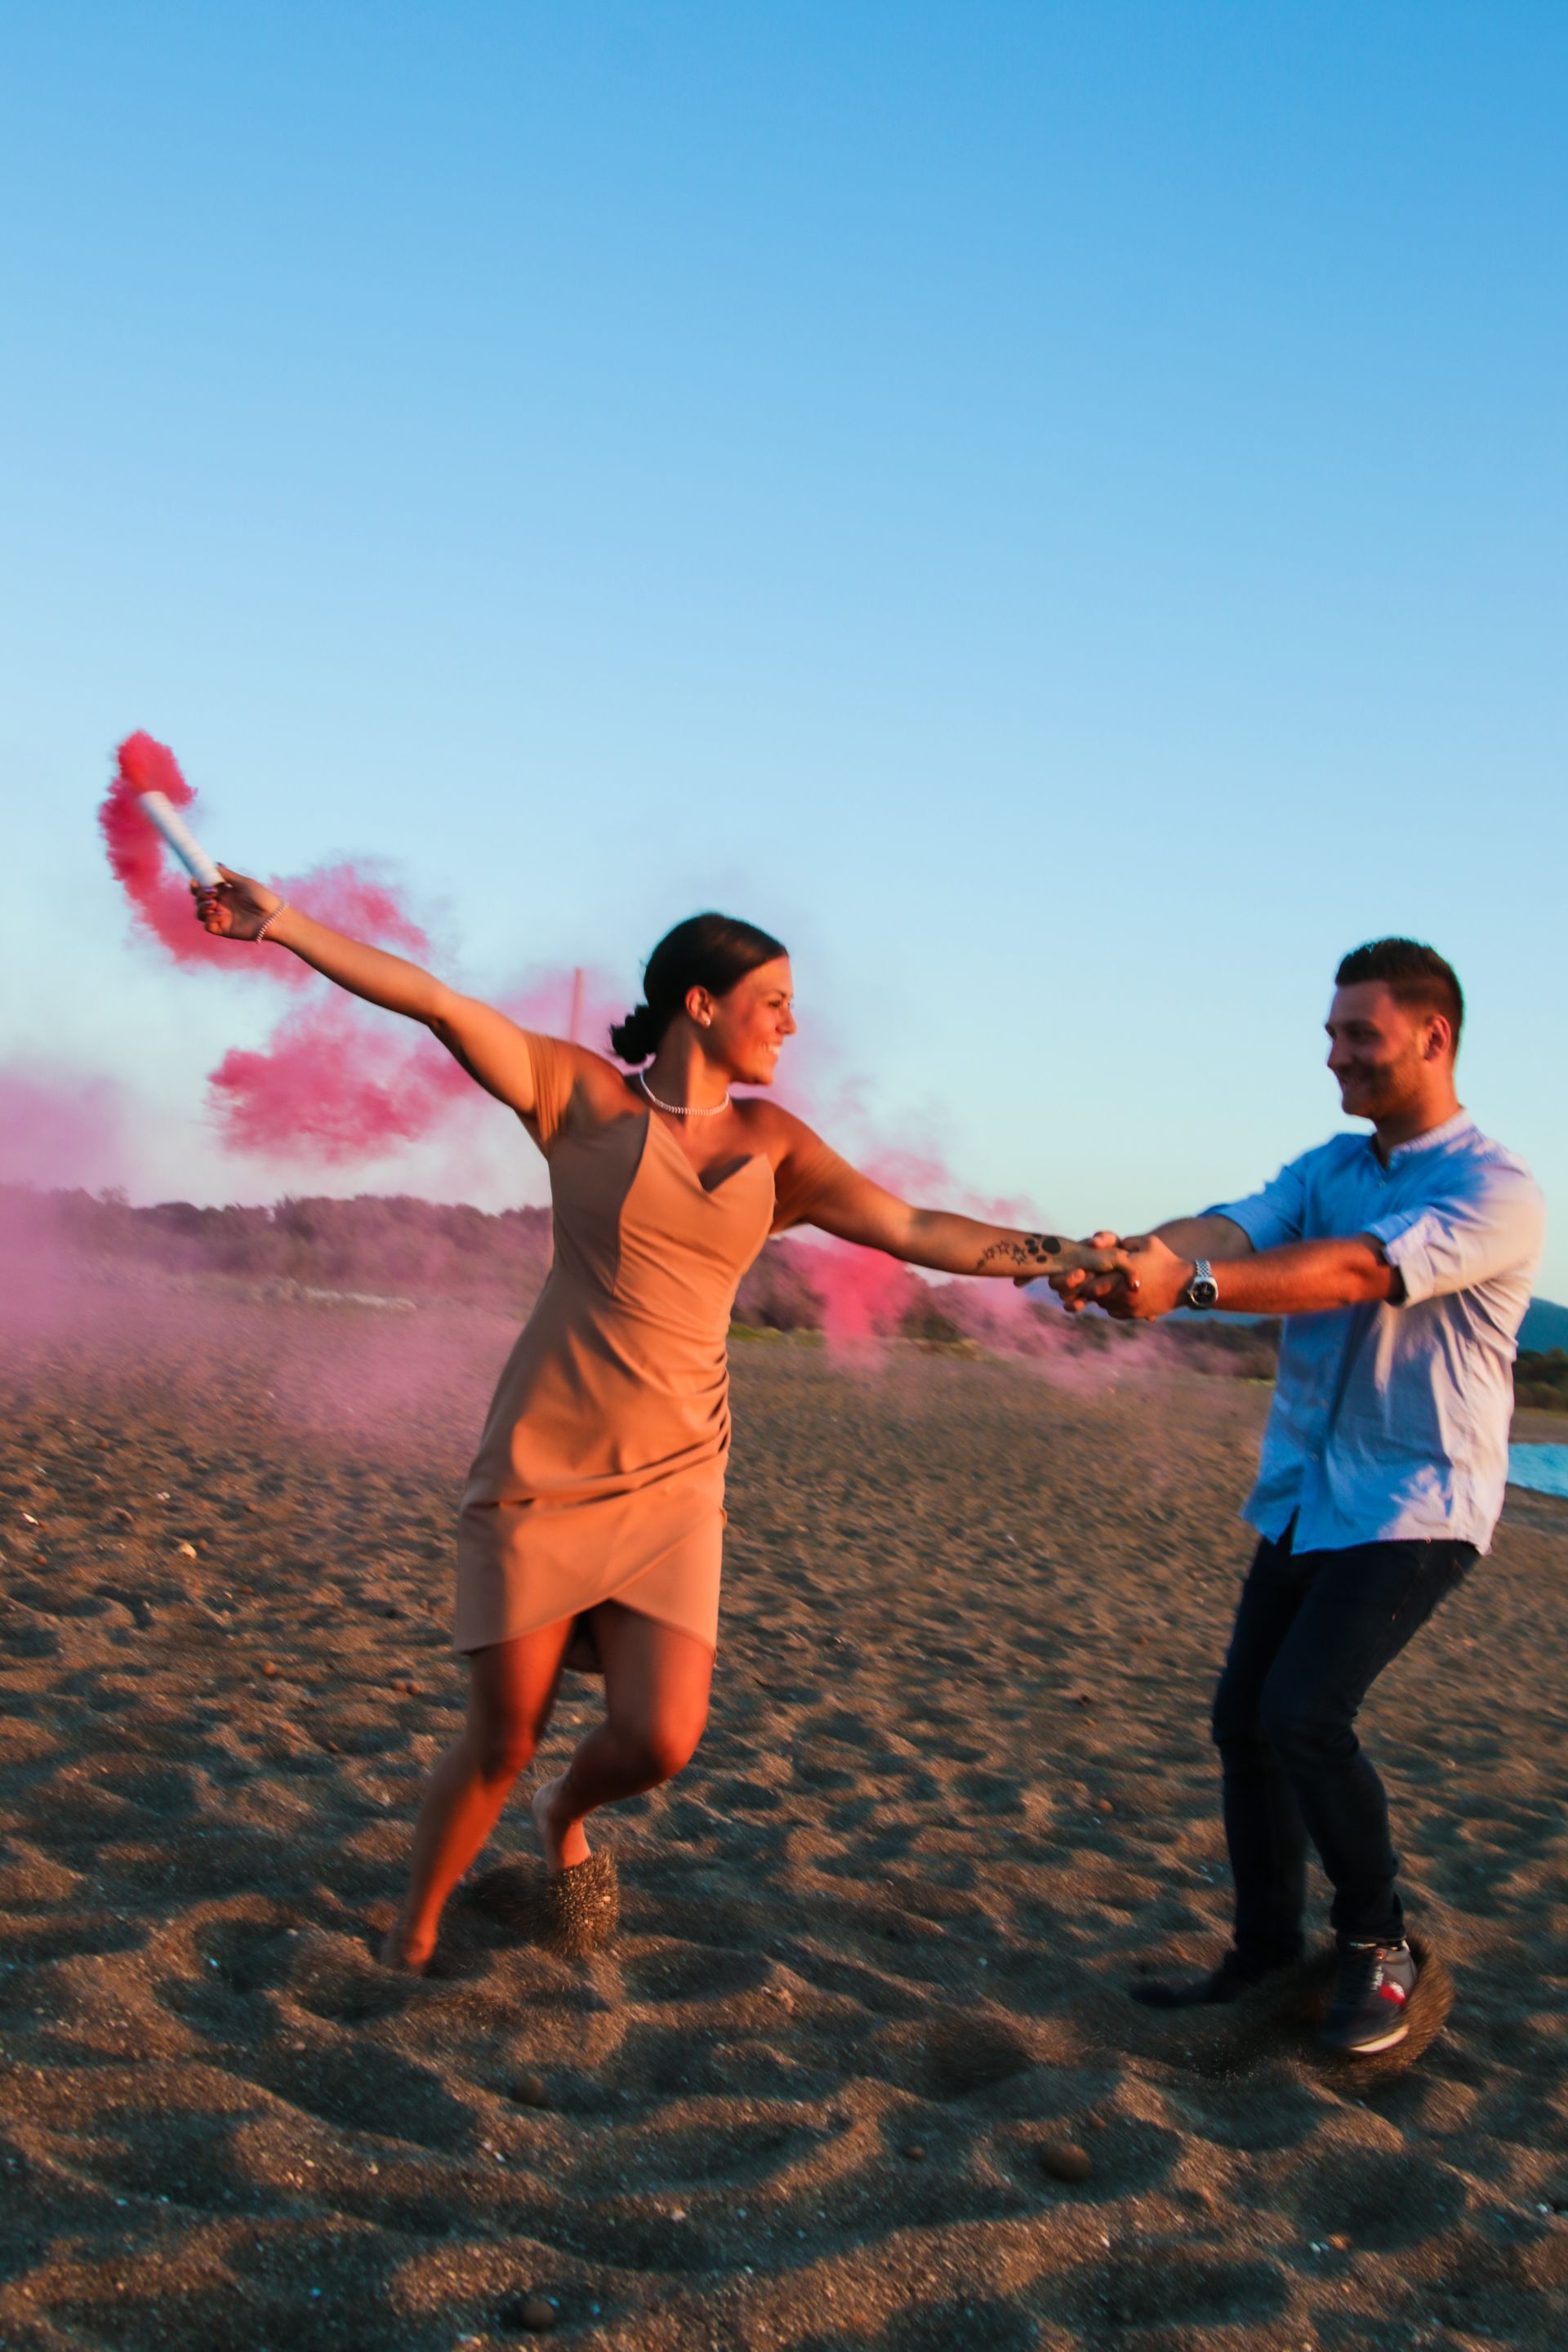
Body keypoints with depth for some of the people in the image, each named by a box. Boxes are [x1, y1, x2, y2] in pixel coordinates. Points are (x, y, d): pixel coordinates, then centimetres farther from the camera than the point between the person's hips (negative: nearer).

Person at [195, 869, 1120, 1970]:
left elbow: (920, 1231, 1)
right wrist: (284, 923, -15)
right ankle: (411, 1940, 29)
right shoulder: (587, 1096, -3)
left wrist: (1074, 1254, -8)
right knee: (501, 1742, 1)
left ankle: (568, 1815, 30)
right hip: (542, 1466, -3)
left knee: (661, 1742, -8)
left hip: (670, 1480, 3)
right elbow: (436, 1001, -9)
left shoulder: (773, 1145, 6)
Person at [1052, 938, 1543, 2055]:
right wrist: (1128, 1253, -32)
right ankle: (1268, 1953, 24)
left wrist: (1189, 1284, -40)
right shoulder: (1330, 1167, 9)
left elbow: (1357, 1271, -29)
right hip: (1303, 1495, 7)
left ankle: (1380, 1947, 5)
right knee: (1245, 1718, 6)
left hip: (1416, 1505, -7)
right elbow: (1232, 1226, -10)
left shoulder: (1498, 1194, -14)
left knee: (1305, 1711, -18)